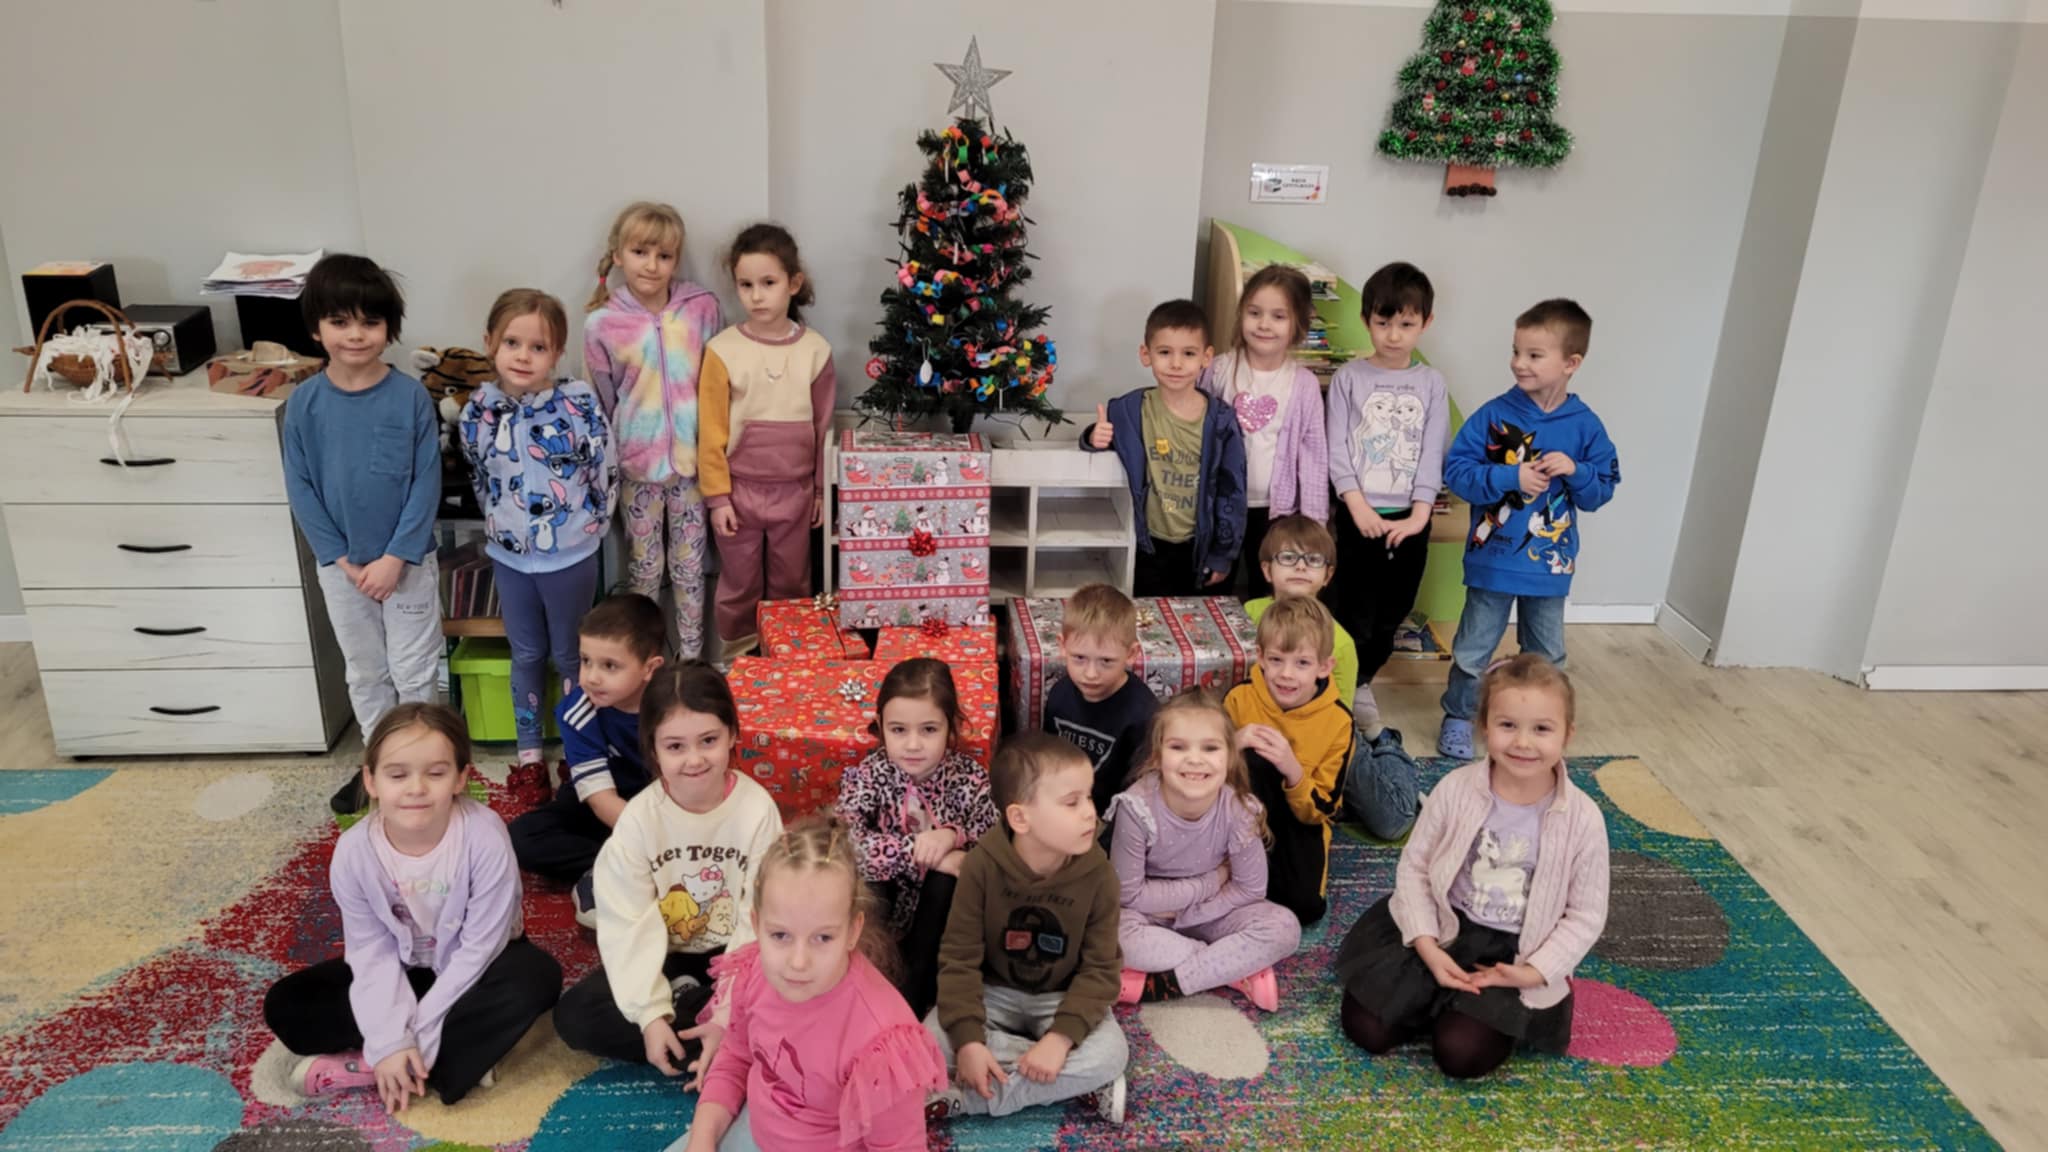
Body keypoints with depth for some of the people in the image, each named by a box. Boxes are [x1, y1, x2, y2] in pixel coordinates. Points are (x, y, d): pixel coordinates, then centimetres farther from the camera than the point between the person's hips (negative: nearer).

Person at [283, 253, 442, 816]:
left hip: (407, 560, -2)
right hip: (340, 565, 2)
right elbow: (300, 488, -3)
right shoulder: (304, 403, -7)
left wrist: (396, 557, -15)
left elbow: (427, 482, -11)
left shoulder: (411, 396, -12)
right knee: (365, 672, 17)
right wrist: (340, 559, -9)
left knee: (415, 671, 8)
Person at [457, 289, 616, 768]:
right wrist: (499, 526, 11)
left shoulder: (580, 402, -17)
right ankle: (528, 744, 35)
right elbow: (480, 478, 9)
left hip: (571, 556, -3)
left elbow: (607, 473, -8)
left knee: (570, 654, 14)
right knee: (526, 654, 18)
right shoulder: (479, 409, -7)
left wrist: (587, 528, -1)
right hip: (509, 555, 3)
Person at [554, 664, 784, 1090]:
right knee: (574, 1015, -20)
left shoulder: (757, 810, -17)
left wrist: (731, 1015, -23)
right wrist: (652, 1013, -25)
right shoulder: (639, 818, -13)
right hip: (664, 958, 2)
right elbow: (629, 925, -16)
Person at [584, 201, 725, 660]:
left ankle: (691, 658, 24)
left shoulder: (703, 308, -6)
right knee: (644, 566, 12)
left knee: (689, 565, 10)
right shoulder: (601, 324, -6)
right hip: (636, 464, 0)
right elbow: (601, 404, 2)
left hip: (691, 459, 0)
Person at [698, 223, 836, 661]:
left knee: (790, 587, 15)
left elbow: (823, 426, 3)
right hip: (740, 490, -1)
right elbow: (712, 430, -6)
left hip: (795, 491, 1)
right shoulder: (722, 350, -10)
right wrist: (717, 496, -7)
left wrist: (821, 490, 7)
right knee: (739, 587, 12)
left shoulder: (815, 349, -4)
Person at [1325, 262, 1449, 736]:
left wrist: (1419, 514, -10)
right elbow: (1337, 449, -5)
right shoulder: (1349, 378, 1)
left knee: (1392, 612, 10)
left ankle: (1360, 685, 29)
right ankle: (1333, 688, 14)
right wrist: (1358, 505, -16)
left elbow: (1432, 453, 1)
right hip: (1361, 514, -3)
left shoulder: (1431, 383, 6)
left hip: (1410, 518, 3)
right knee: (1357, 610, -4)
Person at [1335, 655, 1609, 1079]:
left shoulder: (1583, 820, -14)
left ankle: (1500, 1009, 14)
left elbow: (1586, 914, -4)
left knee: (1462, 1053, -17)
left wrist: (1535, 971, -15)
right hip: (1441, 930, 1)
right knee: (1367, 1027, -8)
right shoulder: (1455, 789, -13)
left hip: (1512, 955, -1)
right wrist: (1427, 947, -15)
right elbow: (1414, 867, -5)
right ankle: (1442, 996, 19)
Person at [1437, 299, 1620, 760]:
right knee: (1474, 648, 8)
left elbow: (1600, 493, 0)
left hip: (1549, 564, 3)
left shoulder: (1586, 426, -5)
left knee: (1547, 654, 18)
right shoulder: (1494, 415, -11)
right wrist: (1510, 478, -24)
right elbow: (1456, 470, -13)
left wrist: (1576, 471, -20)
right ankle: (1458, 717, 26)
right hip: (1493, 559, -2)